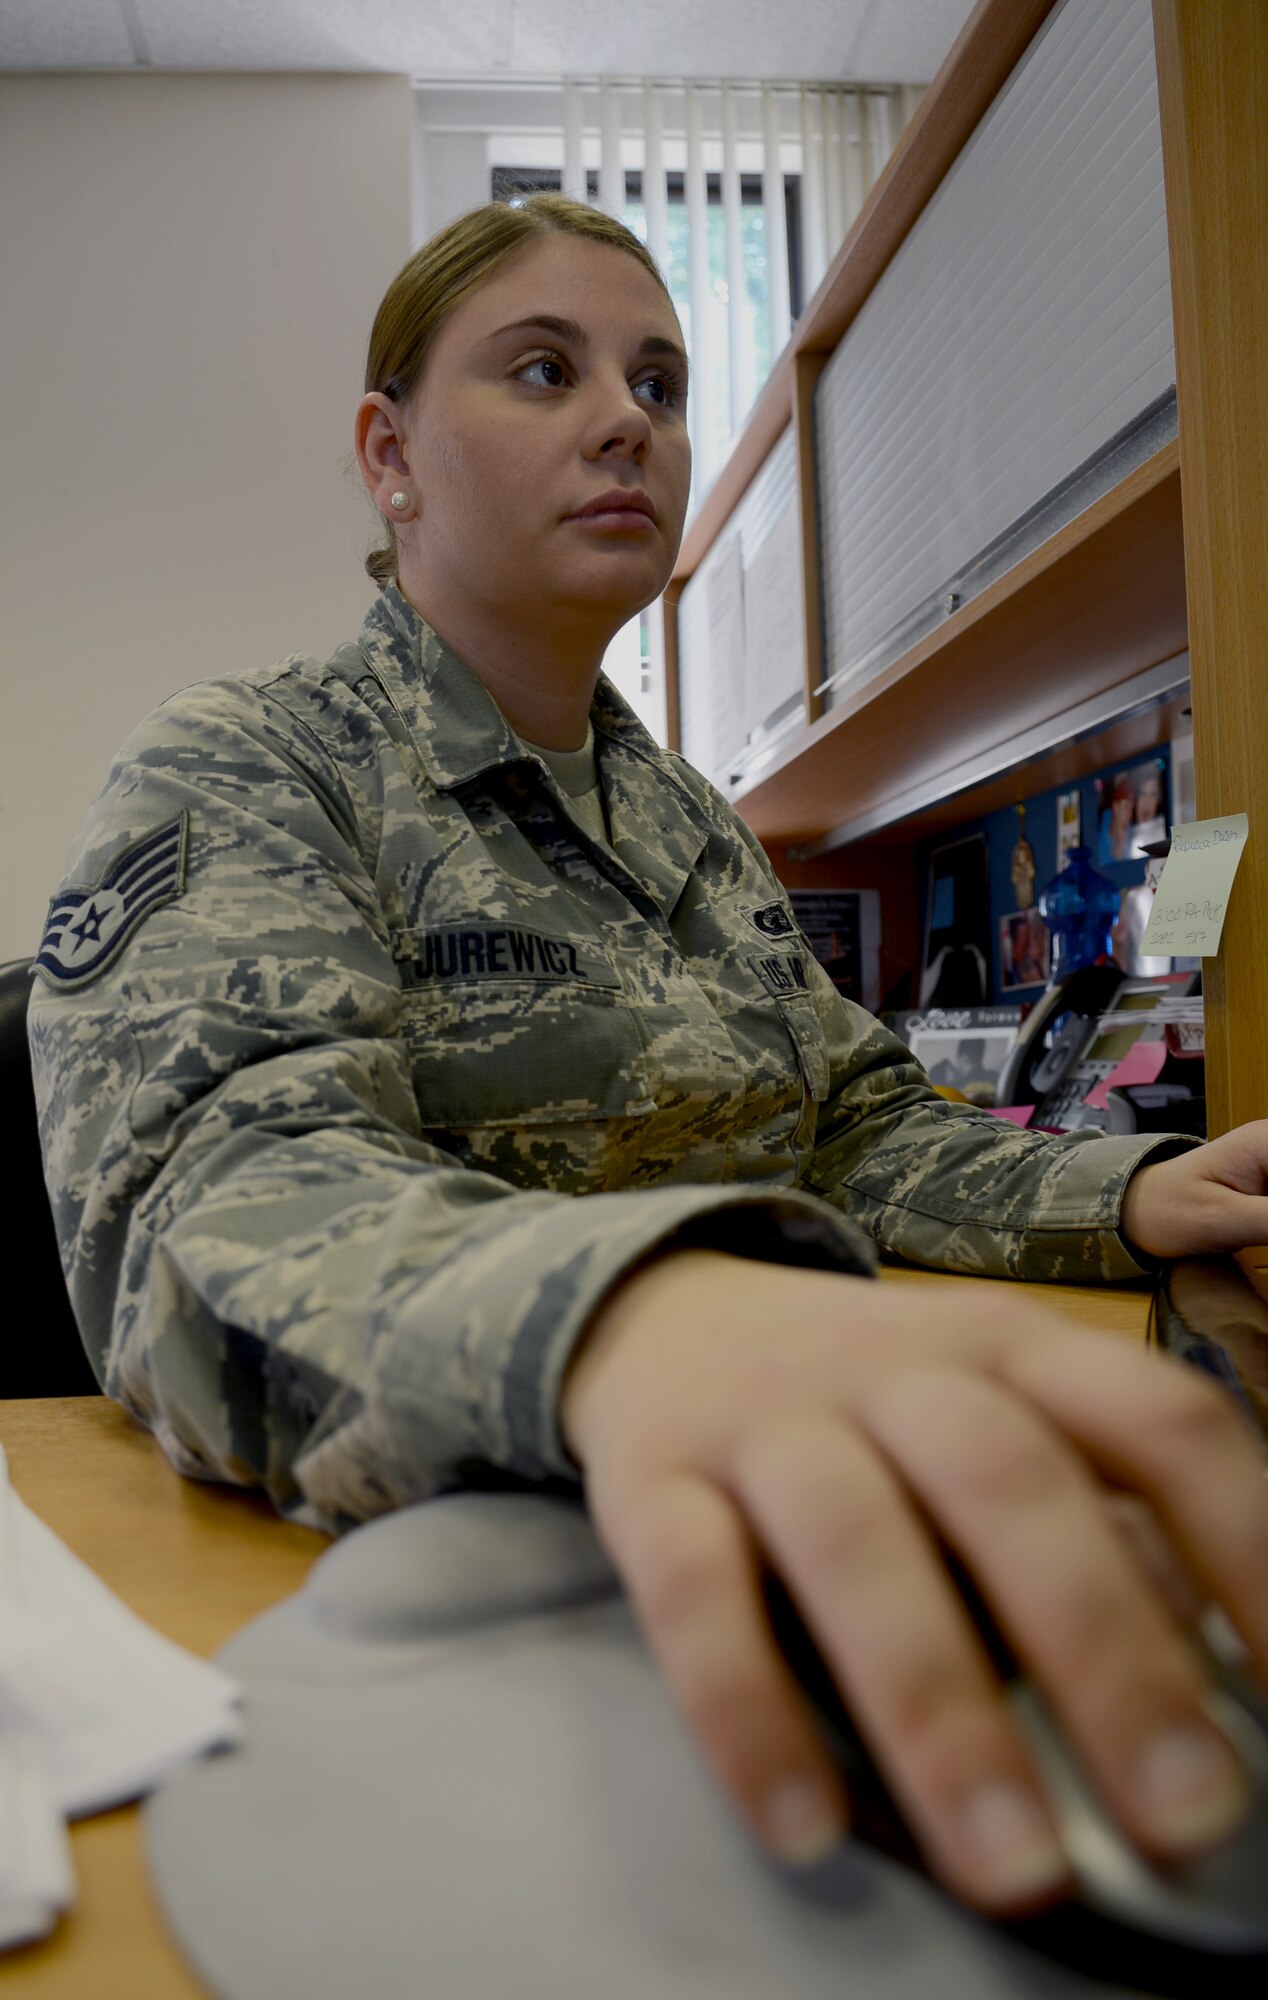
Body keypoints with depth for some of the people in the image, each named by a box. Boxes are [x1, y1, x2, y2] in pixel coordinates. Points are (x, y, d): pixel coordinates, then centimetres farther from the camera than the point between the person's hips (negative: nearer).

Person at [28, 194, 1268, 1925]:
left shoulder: (692, 823, 16)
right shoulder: (237, 771, -7)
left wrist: (1124, 1194, -4)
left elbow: (857, 1128, 16)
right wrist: (621, 1315, -46)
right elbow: (216, 1196, -25)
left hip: (773, 1554, 6)